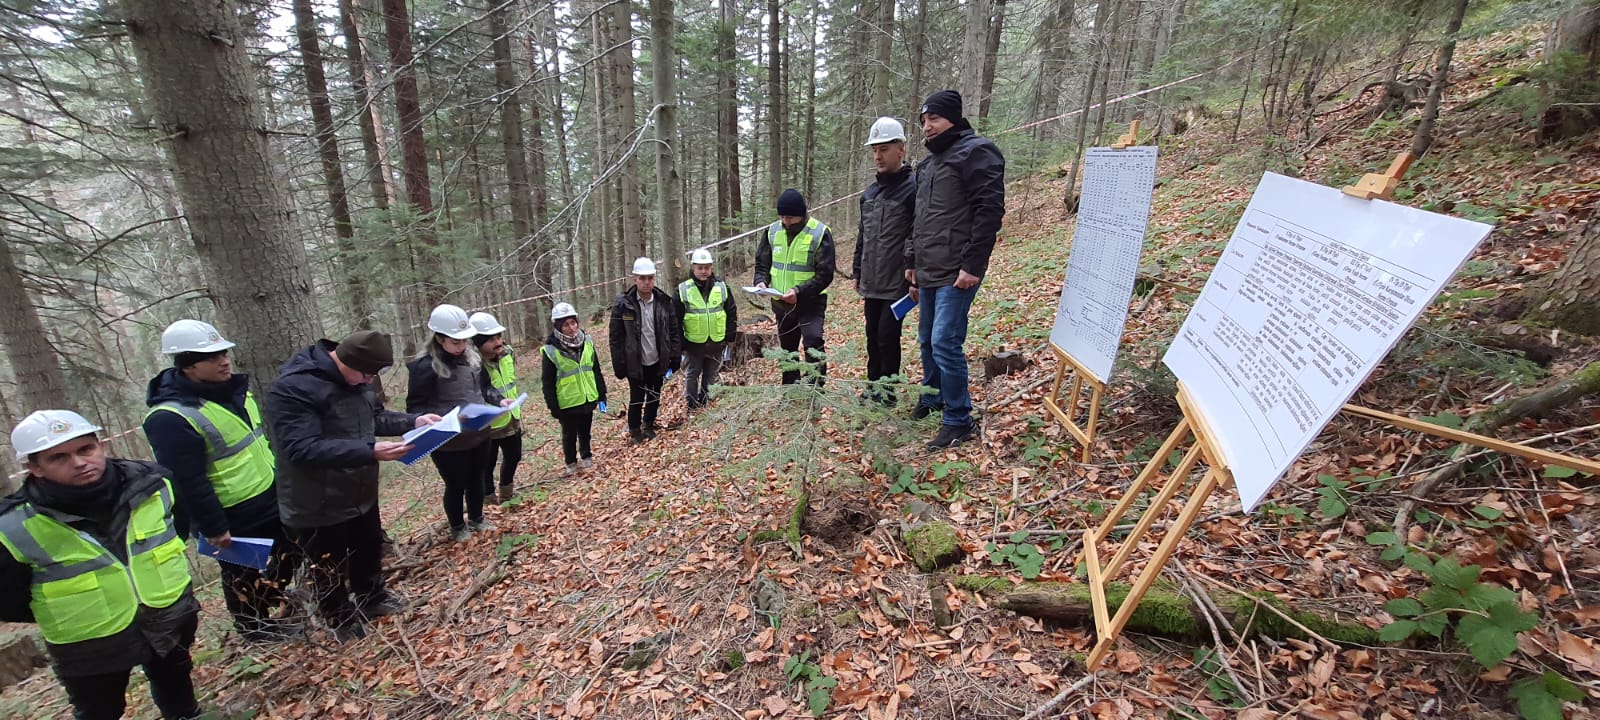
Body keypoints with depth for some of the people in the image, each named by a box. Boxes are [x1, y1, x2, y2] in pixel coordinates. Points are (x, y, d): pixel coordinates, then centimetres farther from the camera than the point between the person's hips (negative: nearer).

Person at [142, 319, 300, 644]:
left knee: (289, 553, 24)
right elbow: (188, 482, -23)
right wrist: (213, 528, -18)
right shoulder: (170, 418, -26)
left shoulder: (233, 388, 1)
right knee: (243, 573, 14)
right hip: (235, 517, -8)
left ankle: (272, 601, 47)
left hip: (271, 498, 8)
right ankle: (254, 626, 35)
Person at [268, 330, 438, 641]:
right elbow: (303, 448, -34)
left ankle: (373, 599, 49)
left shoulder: (355, 378, -2)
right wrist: (370, 452, -41)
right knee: (329, 571, 16)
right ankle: (343, 622, 37)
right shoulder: (292, 388, -28)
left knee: (369, 551, 26)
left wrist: (413, 421, -6)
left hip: (361, 493, 7)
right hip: (317, 506, -7)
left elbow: (375, 416, 11)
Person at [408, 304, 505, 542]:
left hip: (478, 434, 6)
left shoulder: (472, 355, 0)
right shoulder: (424, 366, -19)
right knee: (456, 485, 14)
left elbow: (483, 387, 13)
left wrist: (498, 400, -4)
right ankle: (458, 527, 38)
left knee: (476, 479, 23)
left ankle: (477, 519, 45)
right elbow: (415, 407, -16)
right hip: (448, 443, -6)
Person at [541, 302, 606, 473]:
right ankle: (571, 462, 32)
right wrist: (553, 407, -10)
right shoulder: (551, 350, -15)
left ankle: (586, 456, 39)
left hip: (588, 399, 3)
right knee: (569, 434, 14)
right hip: (567, 403, -3)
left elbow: (596, 370, 7)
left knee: (585, 431, 20)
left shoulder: (586, 341, -2)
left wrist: (601, 393, 9)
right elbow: (547, 382, -9)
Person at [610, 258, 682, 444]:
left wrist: (674, 357, -1)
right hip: (635, 363, -3)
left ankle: (648, 425, 39)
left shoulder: (664, 301, -5)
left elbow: (675, 331, 2)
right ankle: (634, 430, 31)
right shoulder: (623, 304, -12)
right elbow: (616, 337, -9)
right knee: (637, 398, 8)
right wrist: (619, 365, -9)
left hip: (657, 361, 3)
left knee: (654, 396, 17)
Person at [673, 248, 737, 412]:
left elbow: (732, 312, 6)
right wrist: (680, 343, -4)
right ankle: (692, 408, 28)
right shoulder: (683, 290, -8)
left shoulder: (722, 287, -2)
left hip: (716, 344, 2)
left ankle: (706, 404, 35)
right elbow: (675, 319, -4)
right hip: (693, 344, -2)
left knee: (711, 377, 16)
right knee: (692, 376, 13)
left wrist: (729, 337, 2)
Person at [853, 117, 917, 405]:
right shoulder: (870, 193, 13)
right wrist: (857, 271, 20)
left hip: (897, 284, -7)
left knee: (887, 337, -2)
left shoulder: (914, 187, -10)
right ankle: (872, 388, 26)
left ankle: (887, 393, 12)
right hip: (871, 283, 7)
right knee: (873, 337, 14)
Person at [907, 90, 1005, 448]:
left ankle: (959, 421, 0)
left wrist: (973, 265, -21)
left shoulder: (975, 152, -7)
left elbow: (989, 211, -16)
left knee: (945, 344, -12)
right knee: (927, 341, 17)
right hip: (928, 272, 9)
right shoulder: (928, 163, 19)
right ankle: (932, 398, 35)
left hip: (956, 273, -9)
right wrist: (913, 261, 21)